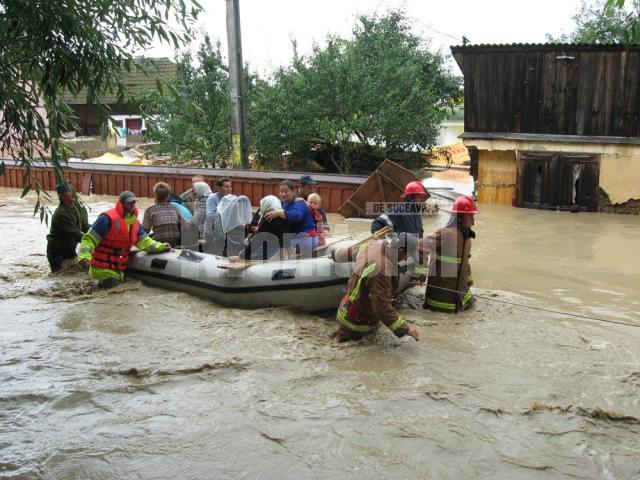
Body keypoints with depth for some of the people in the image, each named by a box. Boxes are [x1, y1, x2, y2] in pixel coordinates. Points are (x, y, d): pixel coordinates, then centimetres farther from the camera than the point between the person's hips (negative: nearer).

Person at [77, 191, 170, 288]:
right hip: (103, 269, -7)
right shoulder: (107, 218, -14)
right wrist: (84, 256, -29)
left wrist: (160, 247, -12)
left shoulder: (135, 222, 10)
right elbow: (89, 239, -15)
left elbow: (144, 241, 6)